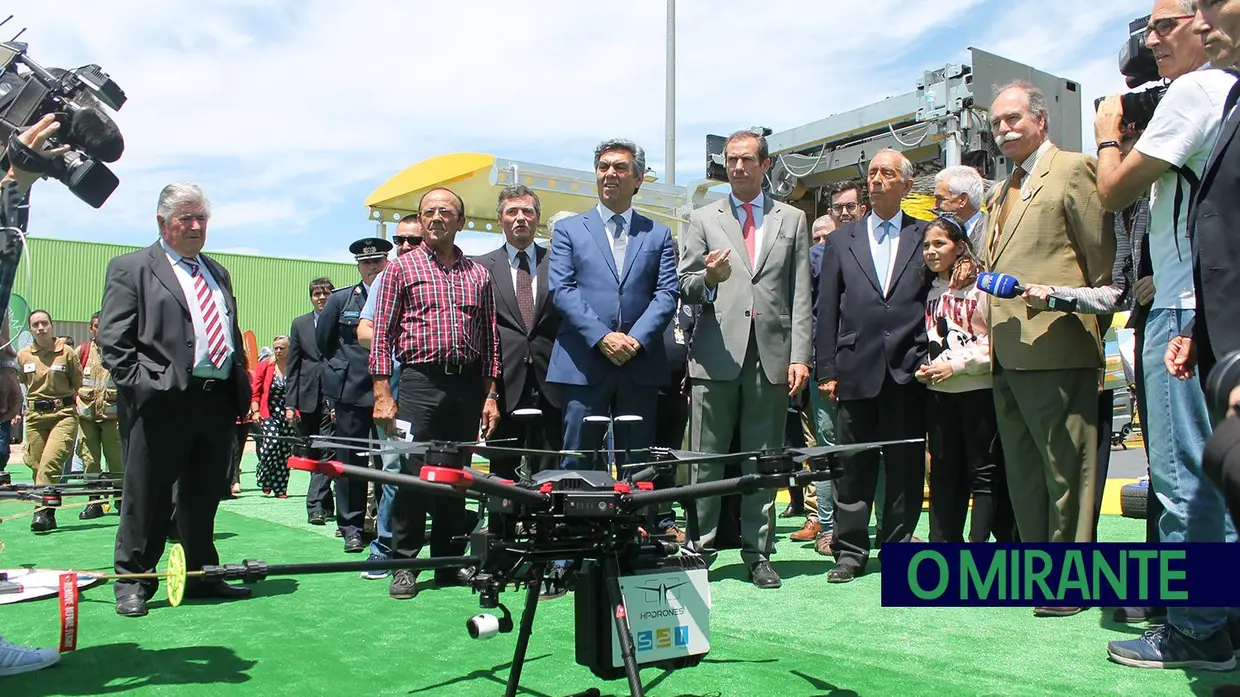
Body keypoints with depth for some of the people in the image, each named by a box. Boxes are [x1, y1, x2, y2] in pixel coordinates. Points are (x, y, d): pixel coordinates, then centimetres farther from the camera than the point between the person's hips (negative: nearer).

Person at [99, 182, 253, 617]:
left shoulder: (218, 273, 21)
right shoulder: (130, 268, 2)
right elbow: (113, 340, -5)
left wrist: (240, 386, 14)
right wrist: (139, 387, -13)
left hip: (219, 399, 6)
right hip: (162, 402, -5)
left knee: (205, 496, 13)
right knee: (148, 496, 4)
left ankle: (202, 575, 23)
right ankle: (132, 581, 17)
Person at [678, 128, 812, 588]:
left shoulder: (792, 220, 14)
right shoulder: (703, 219, 13)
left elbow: (801, 295, 8)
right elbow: (685, 289, 8)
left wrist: (800, 356, -1)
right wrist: (707, 279, -15)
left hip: (772, 355, 1)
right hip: (716, 354, 0)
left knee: (763, 462, 6)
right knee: (706, 460, 0)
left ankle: (758, 554, 15)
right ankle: (699, 548, 10)